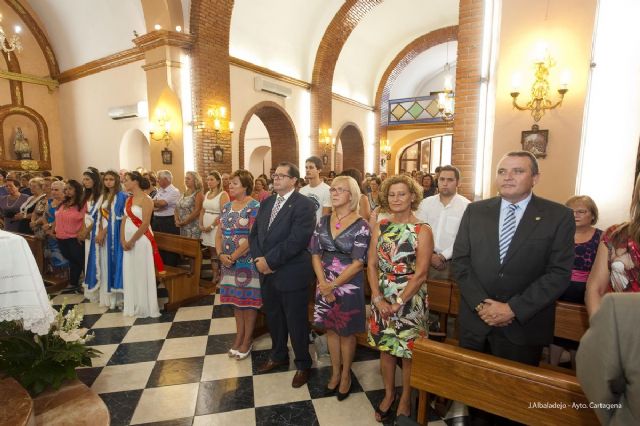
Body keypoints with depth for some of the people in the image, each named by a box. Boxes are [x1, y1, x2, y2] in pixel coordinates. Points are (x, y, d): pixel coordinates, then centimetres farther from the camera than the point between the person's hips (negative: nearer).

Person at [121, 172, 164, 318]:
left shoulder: (146, 199, -10)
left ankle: (144, 307, 12)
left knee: (142, 273, 0)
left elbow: (145, 224, -16)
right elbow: (124, 220, 8)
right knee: (130, 273, 12)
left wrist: (132, 241, -12)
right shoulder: (129, 199, 12)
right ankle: (132, 305, 24)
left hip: (141, 240, -7)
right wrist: (123, 240, -4)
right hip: (128, 241, 7)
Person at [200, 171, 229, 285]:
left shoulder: (223, 194, -8)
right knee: (211, 252, 9)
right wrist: (201, 225, 3)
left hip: (217, 226, -6)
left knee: (217, 253, -2)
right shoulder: (207, 193, 14)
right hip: (206, 227, 7)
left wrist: (212, 226, -16)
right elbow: (203, 210, 16)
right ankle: (215, 276, 16)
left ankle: (217, 277, 9)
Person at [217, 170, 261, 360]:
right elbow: (219, 233, 9)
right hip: (229, 262, 7)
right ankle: (239, 336, 30)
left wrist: (234, 256, -16)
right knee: (236, 298, 15)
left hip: (247, 261, -6)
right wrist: (222, 254, -7)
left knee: (248, 299, 5)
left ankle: (247, 339, 20)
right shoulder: (227, 206, 9)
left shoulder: (254, 206, -12)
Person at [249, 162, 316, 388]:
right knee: (273, 317, 22)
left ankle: (303, 364, 31)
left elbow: (296, 240, -23)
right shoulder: (267, 202, 10)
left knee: (296, 322, 9)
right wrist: (258, 258, -7)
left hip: (291, 274, -7)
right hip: (266, 272, 7)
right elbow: (254, 233, 9)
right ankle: (278, 355, 45)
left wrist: (269, 260, -19)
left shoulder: (304, 204, -14)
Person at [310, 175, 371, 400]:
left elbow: (358, 263, -16)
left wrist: (334, 285, -15)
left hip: (348, 286, -4)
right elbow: (315, 254, 0)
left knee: (346, 332, 13)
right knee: (330, 329, 17)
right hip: (325, 285, 4)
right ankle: (335, 372, 38)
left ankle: (345, 374, 35)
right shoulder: (324, 221, 1)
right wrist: (323, 283, -11)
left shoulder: (361, 225, -13)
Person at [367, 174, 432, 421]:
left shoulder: (422, 231, -10)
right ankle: (389, 394, 39)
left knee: (408, 351, 11)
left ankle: (405, 399, 35)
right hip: (381, 298, 4)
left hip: (410, 299, -3)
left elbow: (420, 274, -14)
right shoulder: (380, 228, 2)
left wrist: (399, 303, -14)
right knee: (385, 347, 16)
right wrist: (378, 298, -10)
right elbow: (372, 265, 0)